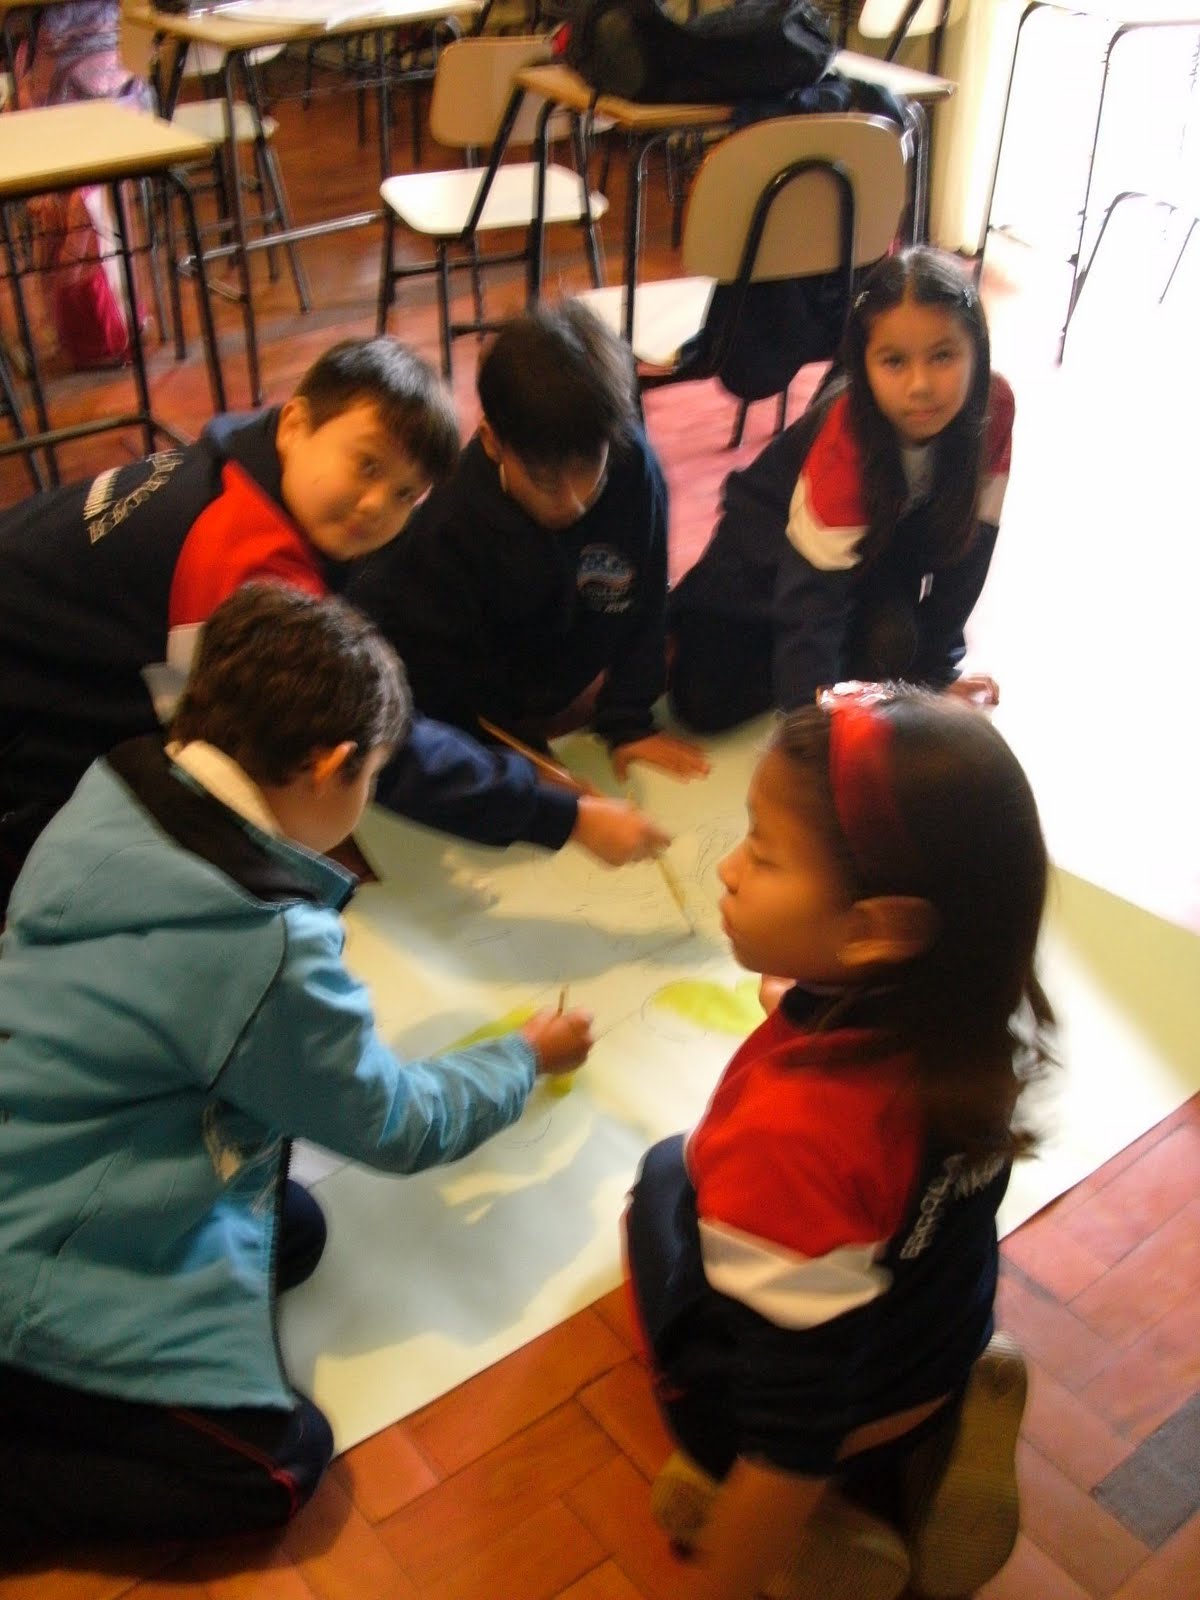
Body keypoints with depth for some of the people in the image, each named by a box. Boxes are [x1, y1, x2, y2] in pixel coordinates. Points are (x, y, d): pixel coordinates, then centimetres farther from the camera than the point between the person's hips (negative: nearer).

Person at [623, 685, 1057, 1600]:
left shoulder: (792, 1128, -42)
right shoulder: (970, 1018, -22)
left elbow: (793, 1440, -32)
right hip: (940, 1358, 5)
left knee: (667, 1175, 21)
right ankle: (914, 1459, 10)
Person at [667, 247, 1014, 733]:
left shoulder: (994, 407, -25)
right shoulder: (844, 440, -37)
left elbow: (967, 539, -15)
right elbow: (811, 600, -39)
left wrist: (935, 670, -12)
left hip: (885, 539, 4)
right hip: (775, 545, -4)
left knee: (893, 639, -28)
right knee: (705, 703, -16)